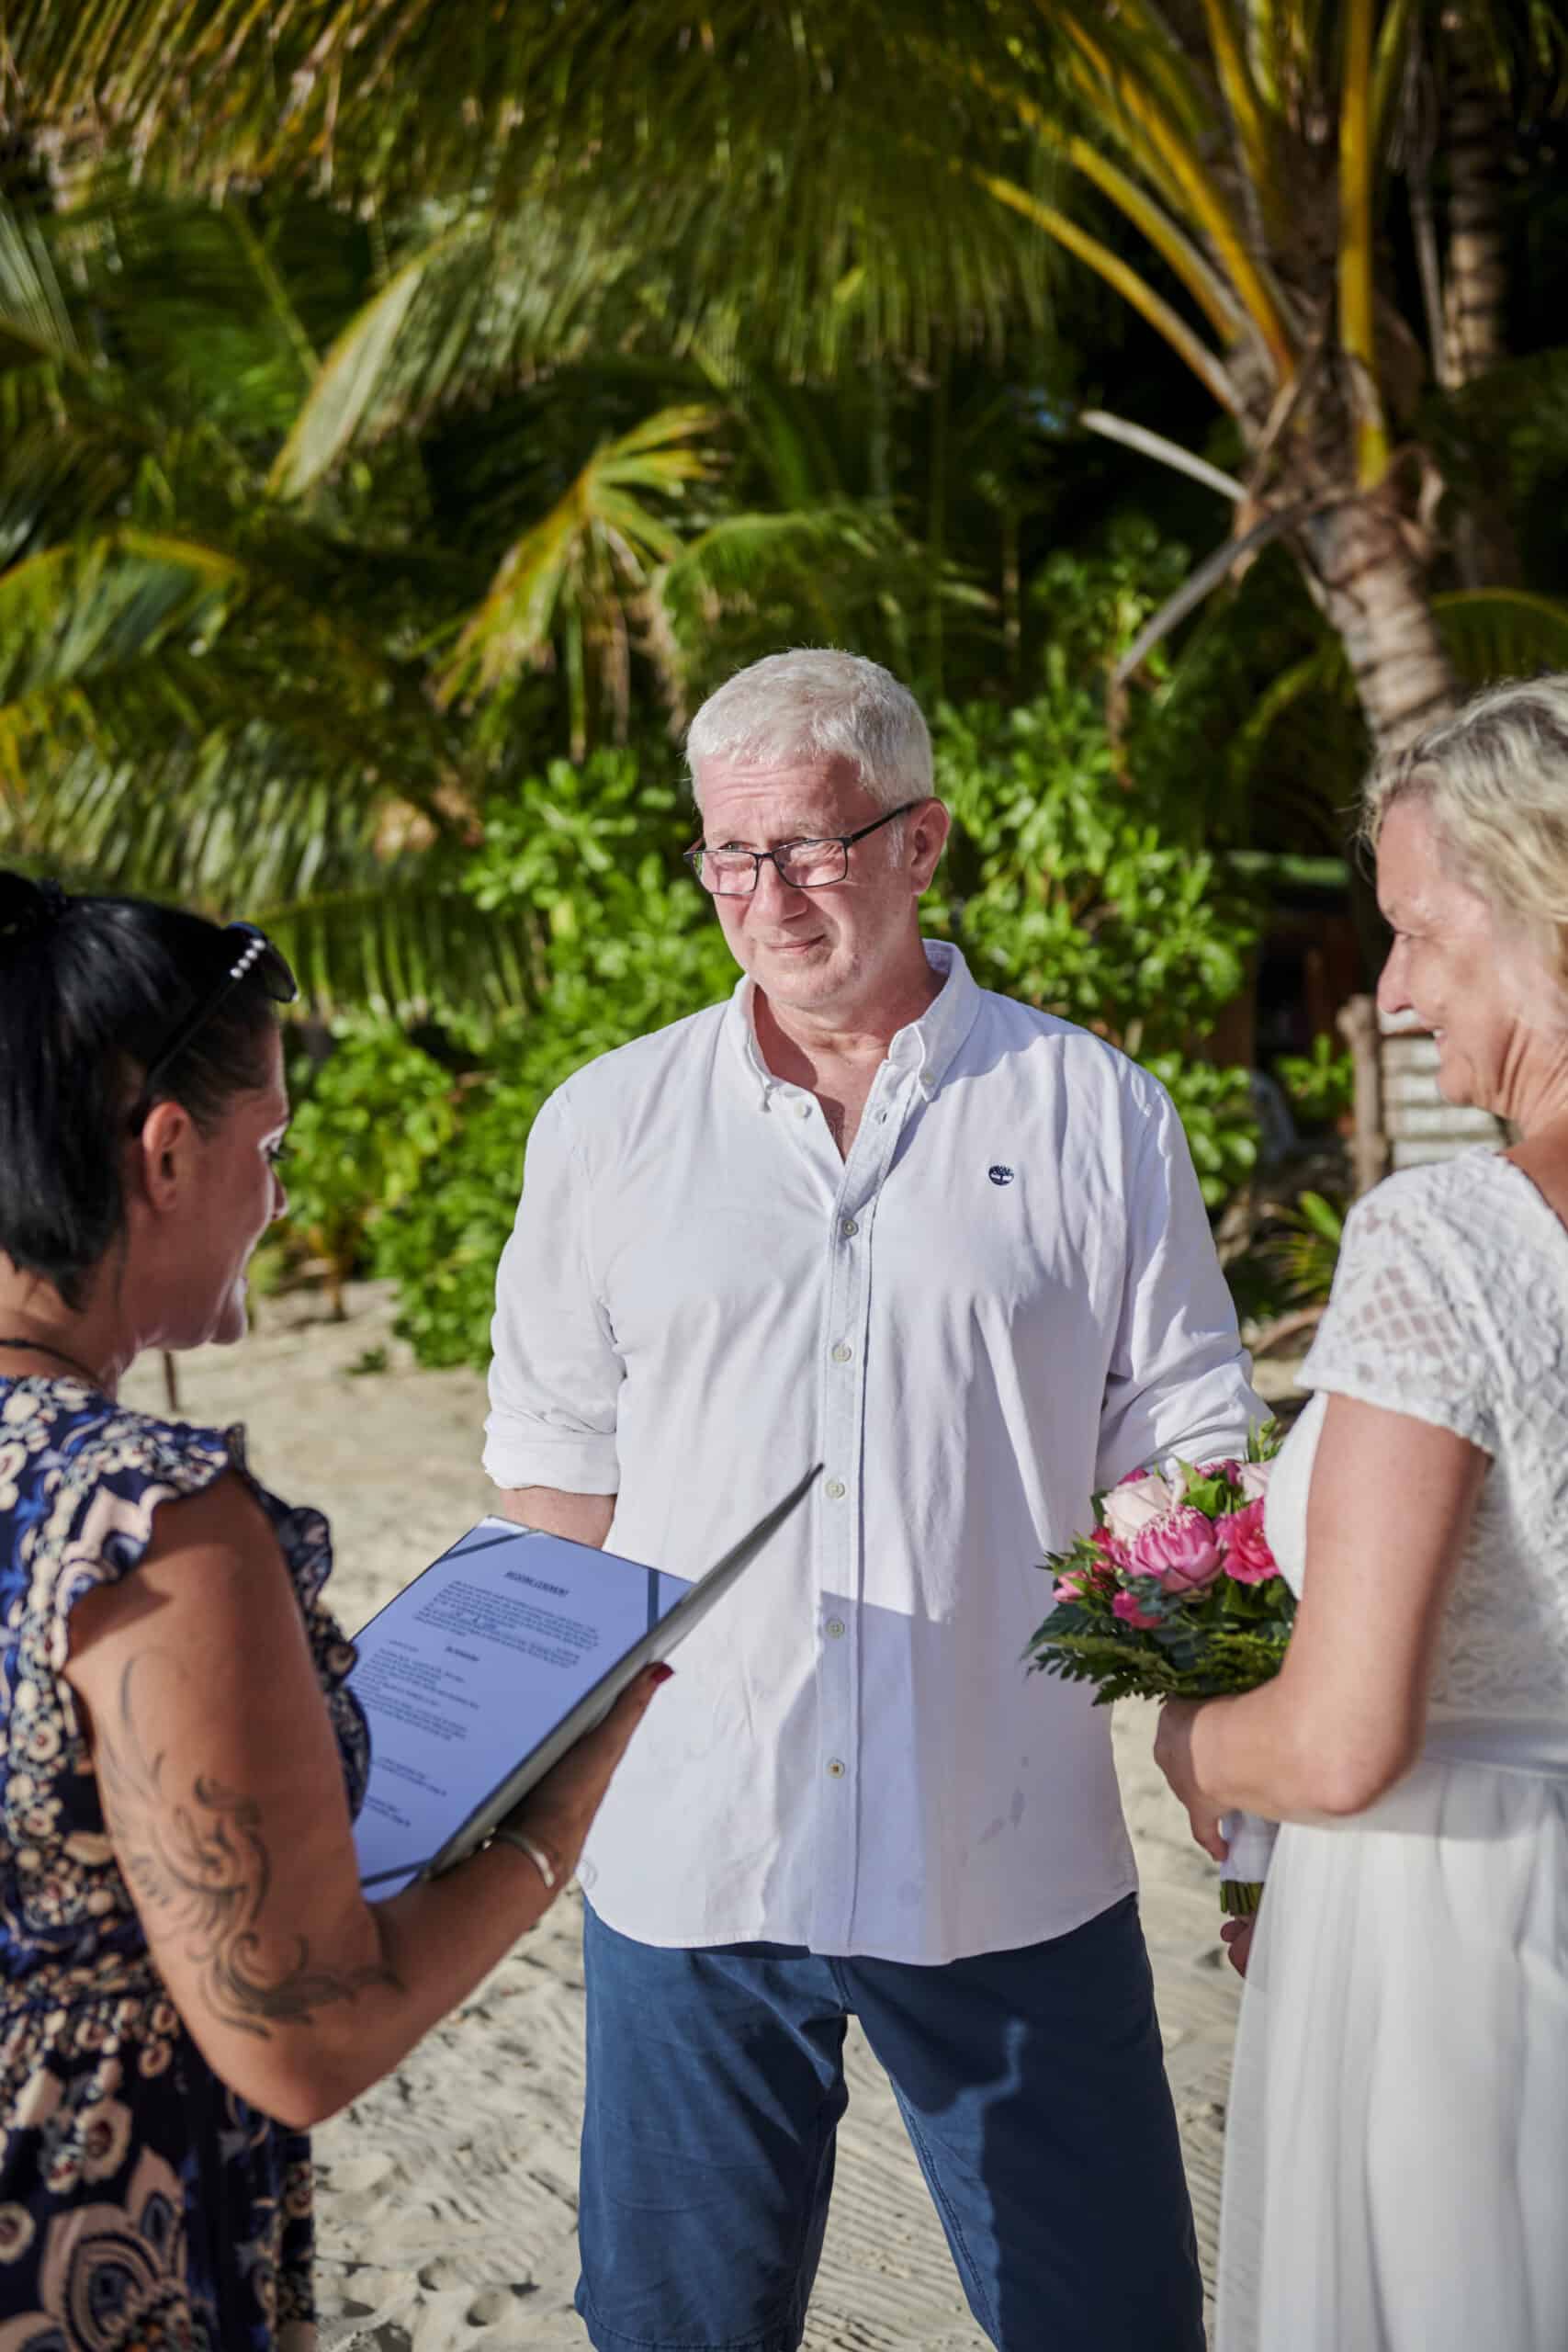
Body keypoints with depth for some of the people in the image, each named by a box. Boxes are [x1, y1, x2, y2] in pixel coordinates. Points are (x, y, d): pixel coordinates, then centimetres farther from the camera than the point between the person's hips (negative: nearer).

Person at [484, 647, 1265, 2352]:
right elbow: (552, 1470, 11)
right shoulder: (605, 1127, 5)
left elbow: (1188, 1464, 3)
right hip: (683, 1866, 2)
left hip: (1013, 1873, -1)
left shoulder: (1096, 1114, 1)